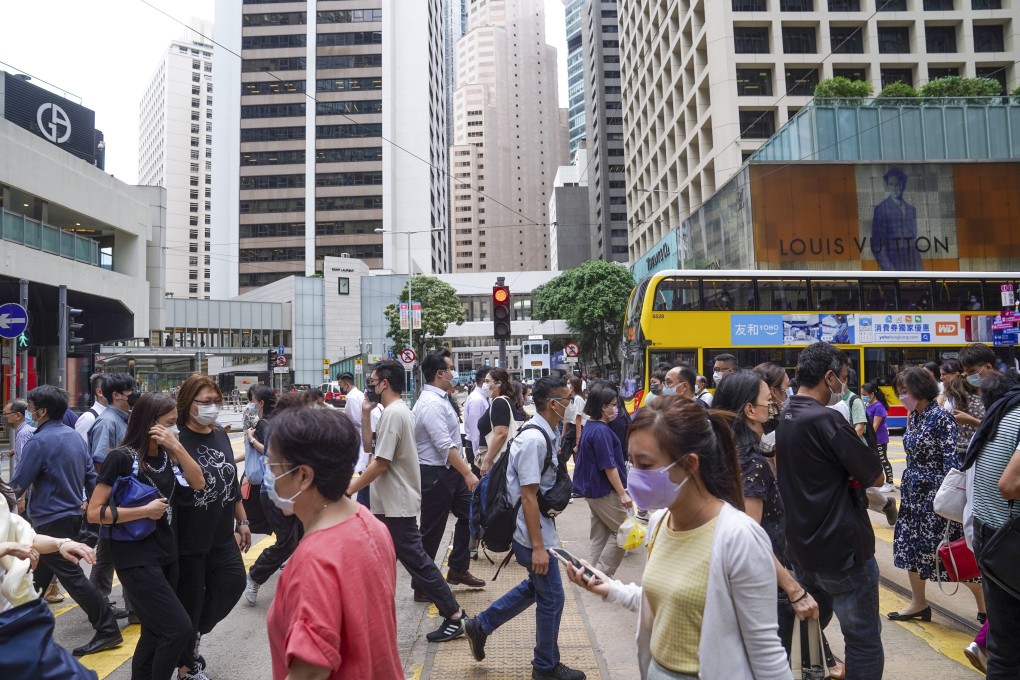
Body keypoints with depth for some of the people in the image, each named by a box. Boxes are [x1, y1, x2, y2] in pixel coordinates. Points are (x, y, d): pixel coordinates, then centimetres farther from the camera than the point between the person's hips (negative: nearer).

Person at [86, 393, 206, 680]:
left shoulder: (166, 455, 6)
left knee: (155, 632, 15)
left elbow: (199, 483, -2)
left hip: (166, 553, 7)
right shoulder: (121, 458, -14)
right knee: (179, 629, -10)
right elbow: (94, 513, -14)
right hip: (136, 558, -7)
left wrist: (177, 447, -11)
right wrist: (144, 510, -20)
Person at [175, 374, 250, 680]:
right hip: (189, 539, -6)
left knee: (233, 584, 9)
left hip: (222, 535, 6)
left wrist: (242, 520, 16)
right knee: (190, 601, 8)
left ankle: (193, 635, 36)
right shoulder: (177, 439, -16)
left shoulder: (221, 436, 6)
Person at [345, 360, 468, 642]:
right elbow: (370, 447, 17)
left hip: (397, 503, -11)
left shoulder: (392, 413, -21)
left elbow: (380, 463, -22)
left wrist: (348, 491, -16)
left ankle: (454, 615, 5)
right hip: (391, 501, 11)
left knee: (414, 558, -4)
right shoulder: (398, 411, 12)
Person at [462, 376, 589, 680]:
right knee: (551, 598, 7)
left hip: (541, 528, 10)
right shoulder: (534, 440, -25)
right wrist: (538, 547, -22)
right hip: (534, 533, -10)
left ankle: (480, 625, 35)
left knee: (537, 586, 25)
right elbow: (528, 496, -24)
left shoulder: (547, 435, 3)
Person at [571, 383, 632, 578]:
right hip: (605, 491, -10)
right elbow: (609, 466, -21)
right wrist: (623, 493, -18)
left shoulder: (590, 427, 8)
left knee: (599, 533, 15)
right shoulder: (601, 431, -21)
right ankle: (602, 575, 2)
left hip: (593, 489, 10)